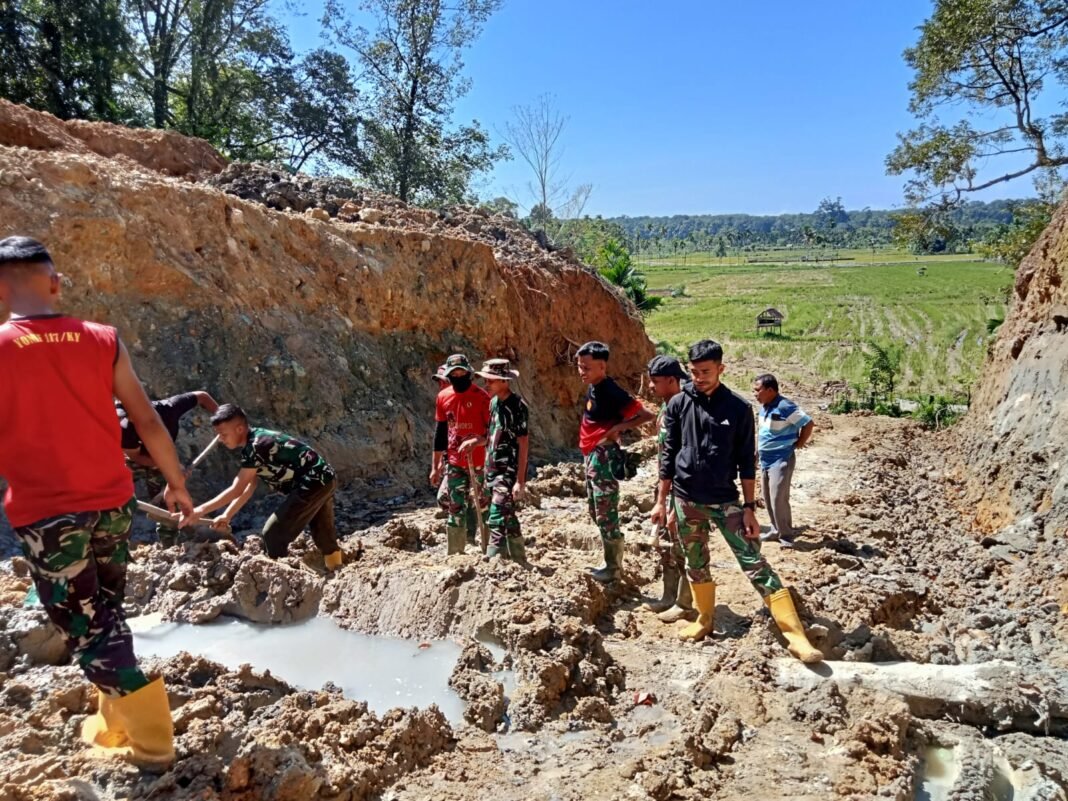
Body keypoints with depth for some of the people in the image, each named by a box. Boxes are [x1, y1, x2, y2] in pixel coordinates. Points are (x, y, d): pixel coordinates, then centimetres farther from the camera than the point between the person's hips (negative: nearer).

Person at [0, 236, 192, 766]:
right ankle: (113, 725, 33)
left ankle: (151, 740, 7)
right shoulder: (103, 341, -2)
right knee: (105, 615, 21)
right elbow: (147, 421, 2)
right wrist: (176, 483, 13)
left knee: (85, 628, 6)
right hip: (112, 503, 4)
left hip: (45, 515, -4)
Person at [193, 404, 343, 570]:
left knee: (273, 533, -5)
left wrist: (201, 510, -8)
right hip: (324, 480, 10)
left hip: (313, 484, -10)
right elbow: (249, 488, 15)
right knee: (324, 534, 22)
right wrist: (227, 516, 12)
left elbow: (236, 490, -14)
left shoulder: (255, 446, -17)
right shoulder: (258, 440, 12)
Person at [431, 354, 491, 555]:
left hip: (479, 462, -4)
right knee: (455, 509, 7)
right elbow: (440, 432, 12)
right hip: (454, 463, 4)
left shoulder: (481, 396, -8)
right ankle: (454, 553, 16)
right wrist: (435, 466, 13)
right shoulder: (443, 397, 6)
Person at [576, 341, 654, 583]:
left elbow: (646, 415, -17)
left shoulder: (612, 392, -18)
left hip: (604, 458, -10)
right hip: (591, 456, 10)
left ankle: (614, 568, 11)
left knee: (606, 516, -2)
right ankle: (611, 562, 31)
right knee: (596, 512, 18)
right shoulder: (593, 388, 8)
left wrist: (619, 428, -22)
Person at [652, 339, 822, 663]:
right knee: (696, 565, 13)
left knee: (755, 564, -7)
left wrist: (749, 508, -4)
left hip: (725, 499, -2)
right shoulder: (678, 404, 0)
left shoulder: (738, 408, -3)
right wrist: (661, 501, 3)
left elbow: (746, 461, -1)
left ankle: (795, 635, -7)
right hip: (687, 500, 2)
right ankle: (705, 619, 33)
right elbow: (668, 455, 4)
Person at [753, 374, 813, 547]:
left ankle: (786, 535, 3)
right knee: (768, 499, 13)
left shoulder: (786, 407, -20)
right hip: (765, 460, 9)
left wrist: (798, 444, -10)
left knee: (778, 499, -9)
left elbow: (808, 424, -17)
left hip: (781, 460, -9)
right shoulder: (764, 407, 7)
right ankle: (776, 530, 25)